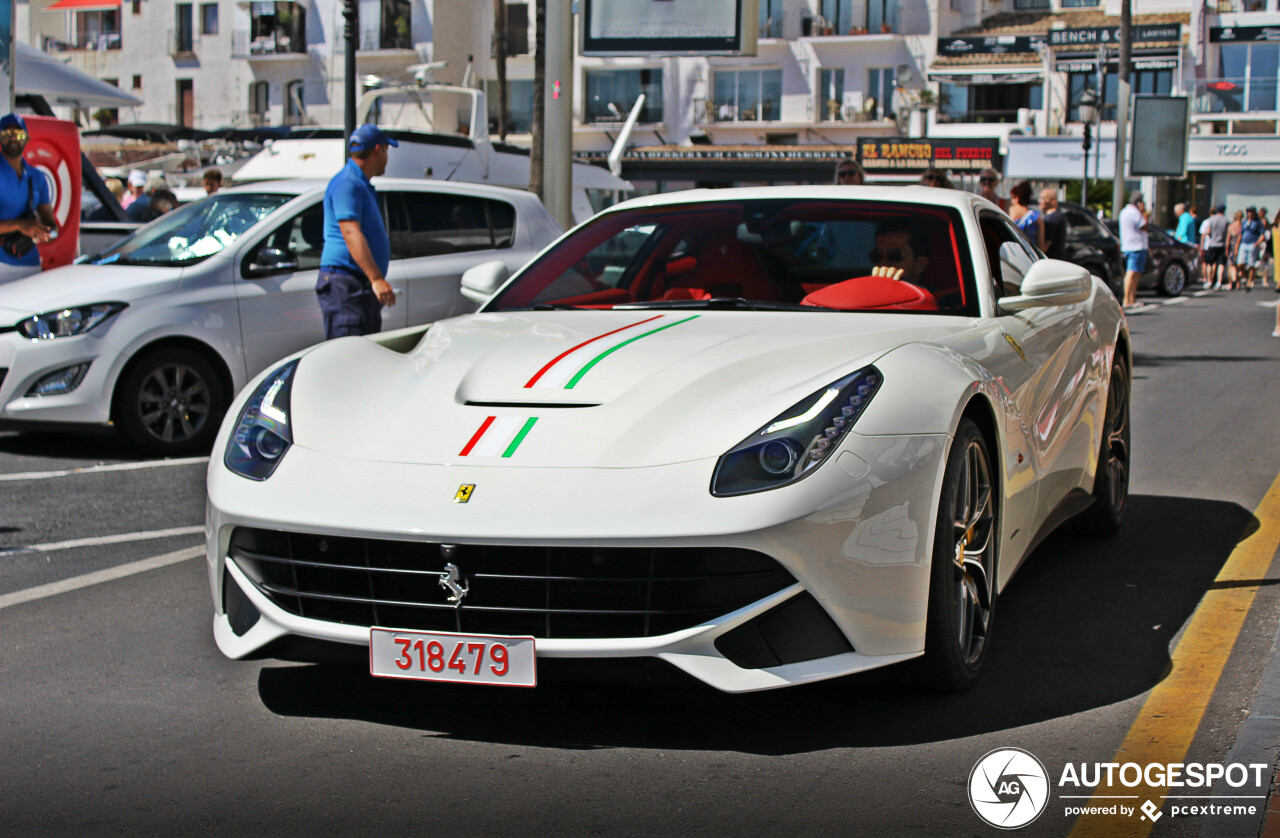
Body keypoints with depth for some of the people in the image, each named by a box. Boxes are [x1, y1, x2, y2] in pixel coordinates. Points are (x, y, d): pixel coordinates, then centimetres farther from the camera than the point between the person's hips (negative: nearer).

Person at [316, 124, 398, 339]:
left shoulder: (362, 184, 23)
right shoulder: (347, 183, -12)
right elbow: (350, 233, -24)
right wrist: (376, 279, -32)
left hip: (364, 285, 11)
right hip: (344, 283, -11)